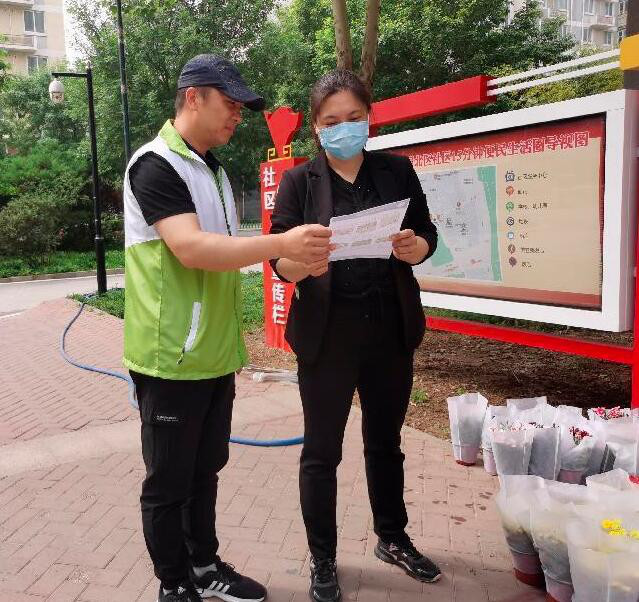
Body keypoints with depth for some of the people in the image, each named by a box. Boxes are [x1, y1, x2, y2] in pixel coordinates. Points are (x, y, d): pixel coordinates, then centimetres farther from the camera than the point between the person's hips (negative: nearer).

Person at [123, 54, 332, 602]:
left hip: (213, 353, 8)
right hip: (171, 357, -8)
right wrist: (281, 244, -31)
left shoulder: (213, 168, 15)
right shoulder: (156, 165, -13)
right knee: (169, 482, 7)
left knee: (206, 469, 18)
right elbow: (191, 249, -26)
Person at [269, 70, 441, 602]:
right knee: (322, 450, 6)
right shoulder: (299, 182, -3)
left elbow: (427, 234, 6)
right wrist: (302, 262, -31)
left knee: (385, 440, 18)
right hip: (327, 333, -2)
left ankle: (393, 539, 38)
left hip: (392, 329, 3)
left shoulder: (397, 170, 3)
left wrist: (414, 247, -17)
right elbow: (278, 260, -9)